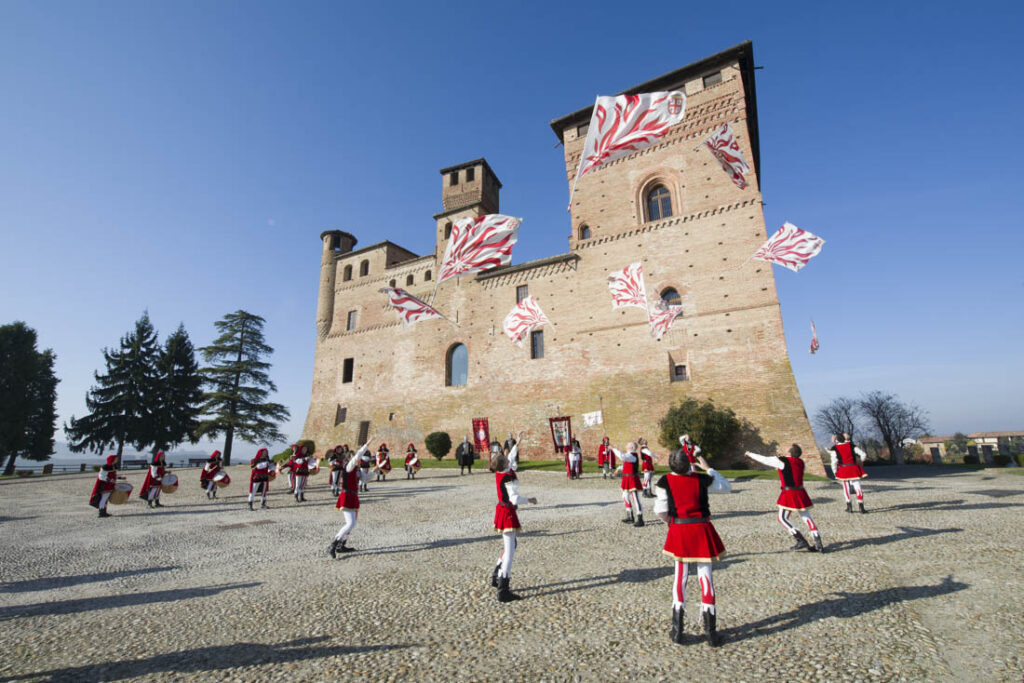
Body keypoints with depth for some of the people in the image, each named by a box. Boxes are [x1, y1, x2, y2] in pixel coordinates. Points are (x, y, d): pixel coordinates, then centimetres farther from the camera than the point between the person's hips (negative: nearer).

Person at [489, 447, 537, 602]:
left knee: (508, 547, 24)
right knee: (509, 552, -5)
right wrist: (530, 500, -13)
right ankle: (503, 591, -2)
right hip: (508, 513, -9)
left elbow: (511, 458, 20)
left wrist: (518, 443, 28)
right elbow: (515, 499, -29)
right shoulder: (508, 478, -23)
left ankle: (496, 578, 34)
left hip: (502, 511, 9)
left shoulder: (499, 473, 2)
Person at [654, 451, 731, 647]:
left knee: (680, 578, 12)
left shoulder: (665, 481, -10)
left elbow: (660, 509, -11)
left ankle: (677, 631, 18)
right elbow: (726, 487, 10)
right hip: (702, 530, 0)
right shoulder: (701, 479, -7)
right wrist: (707, 468, 15)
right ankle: (711, 632, 19)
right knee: (705, 577, 10)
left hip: (679, 531, 0)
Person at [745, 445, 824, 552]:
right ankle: (818, 544, 10)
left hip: (789, 494, -6)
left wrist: (750, 454, 9)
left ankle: (801, 541, -1)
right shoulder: (800, 462, 5)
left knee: (782, 518, 5)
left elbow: (764, 459, -3)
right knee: (806, 517, 12)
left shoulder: (782, 461, -13)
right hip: (800, 492, 6)